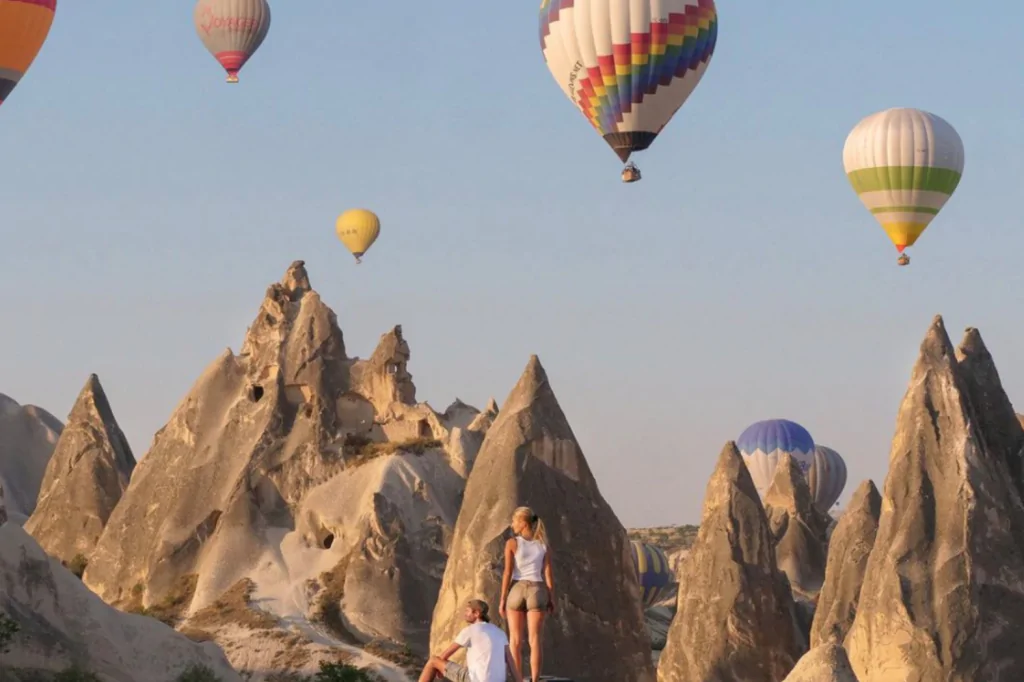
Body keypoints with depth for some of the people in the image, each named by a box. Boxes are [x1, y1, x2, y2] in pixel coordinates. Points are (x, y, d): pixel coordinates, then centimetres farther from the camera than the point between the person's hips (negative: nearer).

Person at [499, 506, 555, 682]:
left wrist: (502, 600, -4)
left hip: (516, 591, -1)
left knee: (515, 640, 6)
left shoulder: (512, 543, -6)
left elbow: (508, 573, -9)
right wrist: (552, 600, 3)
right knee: (535, 641, -1)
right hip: (536, 592, 1)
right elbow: (548, 574, -1)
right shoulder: (543, 545, 2)